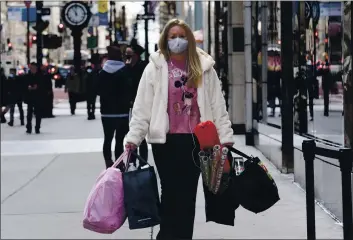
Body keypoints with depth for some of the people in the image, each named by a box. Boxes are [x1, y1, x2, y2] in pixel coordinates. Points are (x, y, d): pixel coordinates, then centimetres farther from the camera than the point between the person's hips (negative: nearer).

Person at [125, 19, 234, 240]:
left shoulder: (204, 67, 6)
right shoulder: (155, 67, 1)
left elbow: (218, 104, 6)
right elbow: (143, 106, -1)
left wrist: (225, 136, 0)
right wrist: (134, 137, -8)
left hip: (196, 139, 2)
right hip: (166, 140, -2)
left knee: (189, 193, 8)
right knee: (171, 193, 2)